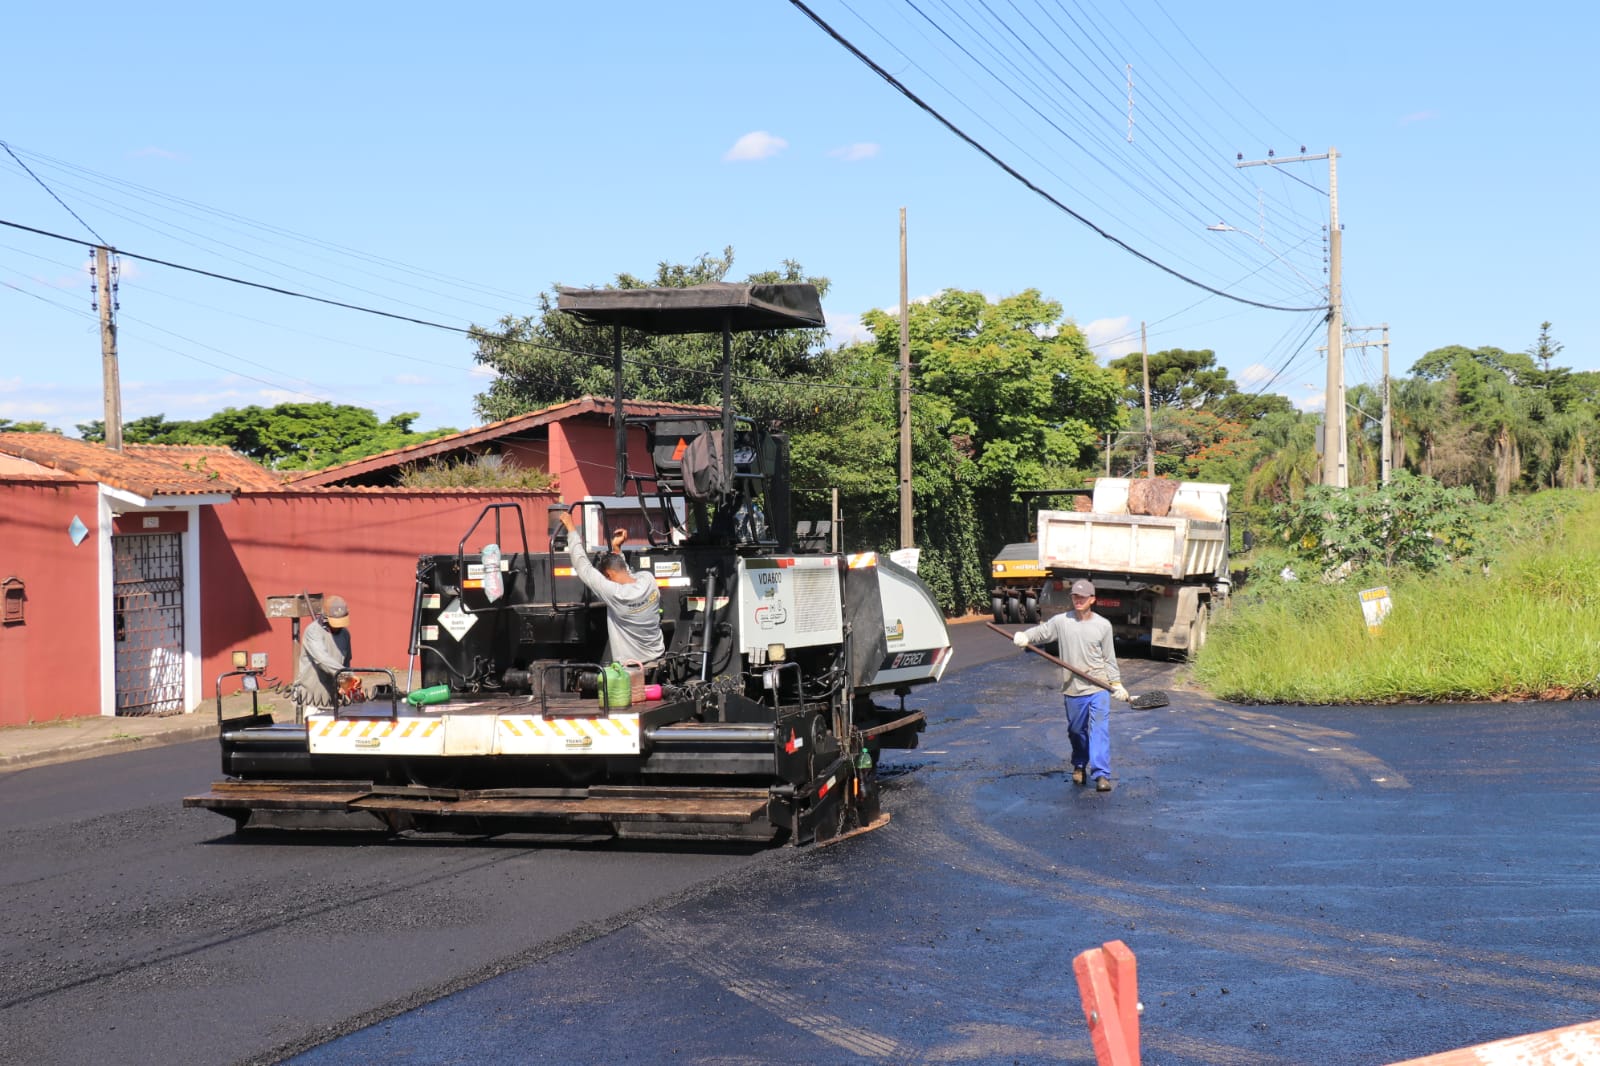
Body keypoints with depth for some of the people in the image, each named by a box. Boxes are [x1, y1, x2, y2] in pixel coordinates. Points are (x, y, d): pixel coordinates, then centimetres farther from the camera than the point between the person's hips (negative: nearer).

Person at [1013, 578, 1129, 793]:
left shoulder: (1103, 625, 2)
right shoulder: (1061, 622, 0)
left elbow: (1109, 658, 7)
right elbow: (1040, 632, 1)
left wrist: (1116, 683, 2)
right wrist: (1024, 637, -21)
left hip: (1098, 688, -1)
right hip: (1072, 689, 2)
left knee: (1099, 730, -12)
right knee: (1076, 731, 14)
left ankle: (1101, 775, -16)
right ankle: (1079, 766, 36)